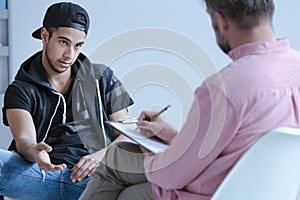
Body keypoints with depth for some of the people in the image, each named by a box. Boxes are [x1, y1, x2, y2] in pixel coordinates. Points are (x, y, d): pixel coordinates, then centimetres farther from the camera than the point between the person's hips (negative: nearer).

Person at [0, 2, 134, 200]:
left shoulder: (102, 78, 20)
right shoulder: (21, 90, 15)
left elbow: (128, 135, 16)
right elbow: (24, 140, -4)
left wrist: (102, 155, -7)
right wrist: (34, 151, -29)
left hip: (93, 177, 1)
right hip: (42, 174, 0)